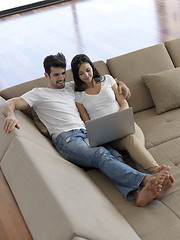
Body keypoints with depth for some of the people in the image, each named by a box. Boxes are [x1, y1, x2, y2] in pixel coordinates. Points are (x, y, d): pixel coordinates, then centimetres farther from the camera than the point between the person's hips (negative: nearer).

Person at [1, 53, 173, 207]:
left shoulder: (71, 87, 30)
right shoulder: (38, 94, 16)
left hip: (86, 134, 5)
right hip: (66, 138, -5)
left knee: (115, 156, -28)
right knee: (102, 155, -35)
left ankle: (138, 193, -53)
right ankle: (146, 179, -53)